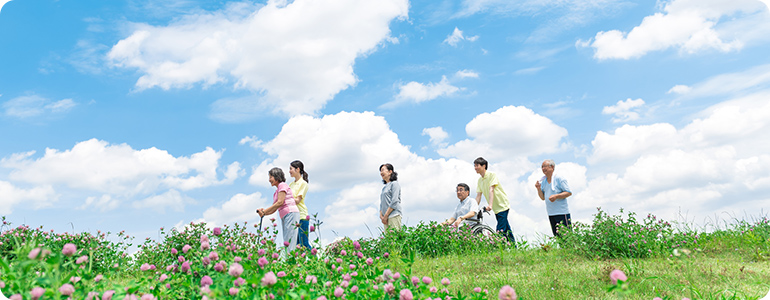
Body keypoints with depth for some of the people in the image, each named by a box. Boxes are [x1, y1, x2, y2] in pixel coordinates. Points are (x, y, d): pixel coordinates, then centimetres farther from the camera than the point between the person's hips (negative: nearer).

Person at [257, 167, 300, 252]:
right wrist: (264, 212, -2)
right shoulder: (277, 191, 23)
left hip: (291, 214, -9)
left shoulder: (282, 185, -1)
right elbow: (274, 209, 17)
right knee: (286, 243, 2)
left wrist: (264, 211, -9)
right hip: (284, 217, 9)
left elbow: (280, 202, -12)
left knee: (289, 243, -15)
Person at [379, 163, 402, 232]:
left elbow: (394, 202, -10)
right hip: (386, 218, 7)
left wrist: (385, 216, -12)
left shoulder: (394, 184, 0)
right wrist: (381, 216, 4)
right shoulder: (384, 187, 23)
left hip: (394, 216, -7)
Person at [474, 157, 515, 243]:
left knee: (500, 230, -15)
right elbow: (478, 196, 5)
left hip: (502, 205, -7)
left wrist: (490, 205, -34)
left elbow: (491, 190, -23)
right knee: (506, 230, 11)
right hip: (495, 208, 7)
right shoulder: (479, 180, 10)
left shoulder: (492, 175, -10)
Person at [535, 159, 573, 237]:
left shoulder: (559, 179, -7)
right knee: (557, 236, 11)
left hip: (562, 213, -7)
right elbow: (543, 198, 15)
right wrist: (538, 189, -2)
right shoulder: (543, 182, 11)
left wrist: (556, 196, -22)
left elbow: (569, 193, -10)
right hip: (551, 214, 7)